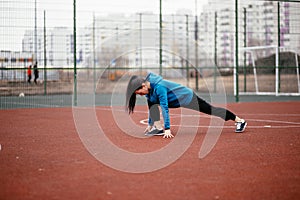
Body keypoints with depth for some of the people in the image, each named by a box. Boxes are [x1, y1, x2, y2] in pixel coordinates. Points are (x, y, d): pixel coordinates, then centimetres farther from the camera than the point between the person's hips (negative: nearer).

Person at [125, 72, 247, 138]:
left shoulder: (159, 87, -35)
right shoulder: (149, 89, -7)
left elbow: (164, 108, -38)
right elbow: (151, 108, 7)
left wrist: (167, 129, -39)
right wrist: (150, 124, 10)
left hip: (187, 97, -8)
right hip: (177, 100, 8)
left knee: (211, 110, 4)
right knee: (152, 103, -9)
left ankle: (239, 120, 19)